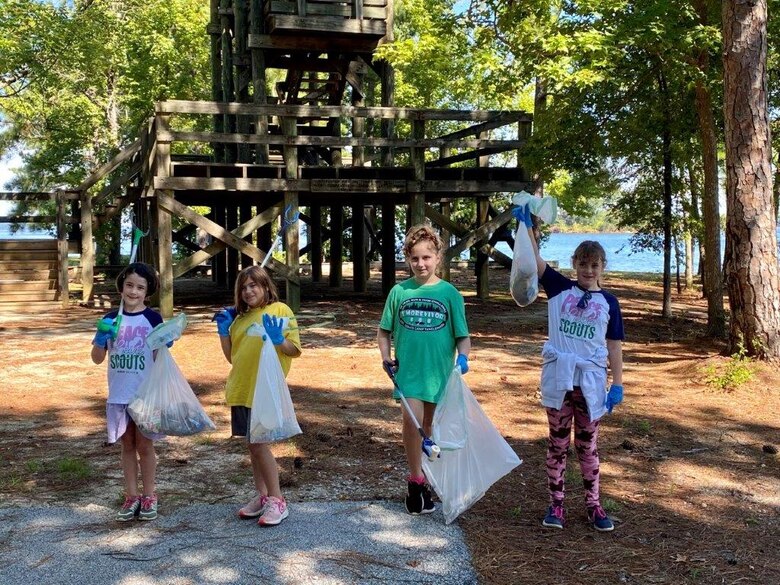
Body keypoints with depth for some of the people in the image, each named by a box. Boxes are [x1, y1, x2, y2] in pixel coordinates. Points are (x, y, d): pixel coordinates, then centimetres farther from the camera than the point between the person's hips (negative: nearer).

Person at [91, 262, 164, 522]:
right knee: (127, 445, 12)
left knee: (144, 445, 6)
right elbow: (97, 358, 4)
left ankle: (149, 497, 18)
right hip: (119, 394, 3)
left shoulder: (153, 319, -5)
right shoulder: (110, 320, 3)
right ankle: (131, 496, 22)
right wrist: (101, 337, -14)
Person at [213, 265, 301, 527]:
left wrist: (278, 339, -25)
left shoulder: (280, 311, -3)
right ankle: (261, 496, 22)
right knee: (252, 445, 12)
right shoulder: (240, 317, 16)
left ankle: (276, 501, 1)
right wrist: (223, 330, 5)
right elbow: (230, 355, 18)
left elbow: (295, 349, -6)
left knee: (259, 444, -8)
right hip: (240, 389, 7)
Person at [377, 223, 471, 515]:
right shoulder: (399, 291, 2)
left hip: (439, 372, 1)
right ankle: (417, 479, -1)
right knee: (412, 421, -17)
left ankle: (422, 480, 29)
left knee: (430, 428, 12)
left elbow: (463, 335, 1)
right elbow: (384, 330, 12)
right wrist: (386, 357, -3)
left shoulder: (449, 293, -1)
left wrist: (462, 357, -18)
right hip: (407, 370, 0)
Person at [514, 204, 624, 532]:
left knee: (587, 446, 11)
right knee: (558, 443, 9)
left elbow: (614, 346, 3)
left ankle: (593, 506, 22)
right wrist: (526, 226, -19)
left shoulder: (608, 302, 3)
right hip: (558, 379, 0)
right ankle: (556, 503, 19)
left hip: (591, 382, 0)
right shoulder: (560, 289, 2)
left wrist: (618, 385, -1)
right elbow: (533, 260, -8)